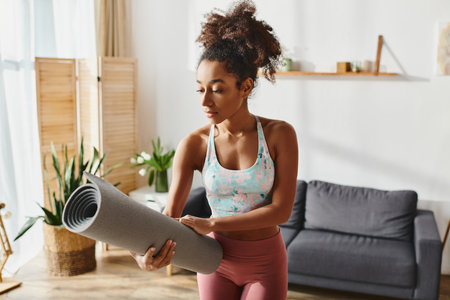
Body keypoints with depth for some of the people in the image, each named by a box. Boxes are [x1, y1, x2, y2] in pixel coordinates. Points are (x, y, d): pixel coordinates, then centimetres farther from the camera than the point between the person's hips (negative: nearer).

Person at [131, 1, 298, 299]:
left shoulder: (280, 134, -16)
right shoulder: (194, 144, -13)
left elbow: (281, 210, -18)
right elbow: (171, 214, -15)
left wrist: (211, 224, -25)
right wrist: (151, 253, -36)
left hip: (265, 263, -1)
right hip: (215, 260, 2)